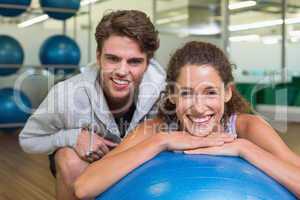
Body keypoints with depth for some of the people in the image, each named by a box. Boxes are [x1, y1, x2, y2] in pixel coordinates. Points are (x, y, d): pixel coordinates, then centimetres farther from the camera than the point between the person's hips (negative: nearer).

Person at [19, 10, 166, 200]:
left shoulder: (161, 84, -31)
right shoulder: (66, 97, -35)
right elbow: (28, 140, -18)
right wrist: (72, 137, -36)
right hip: (78, 150, -2)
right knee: (73, 163, -33)